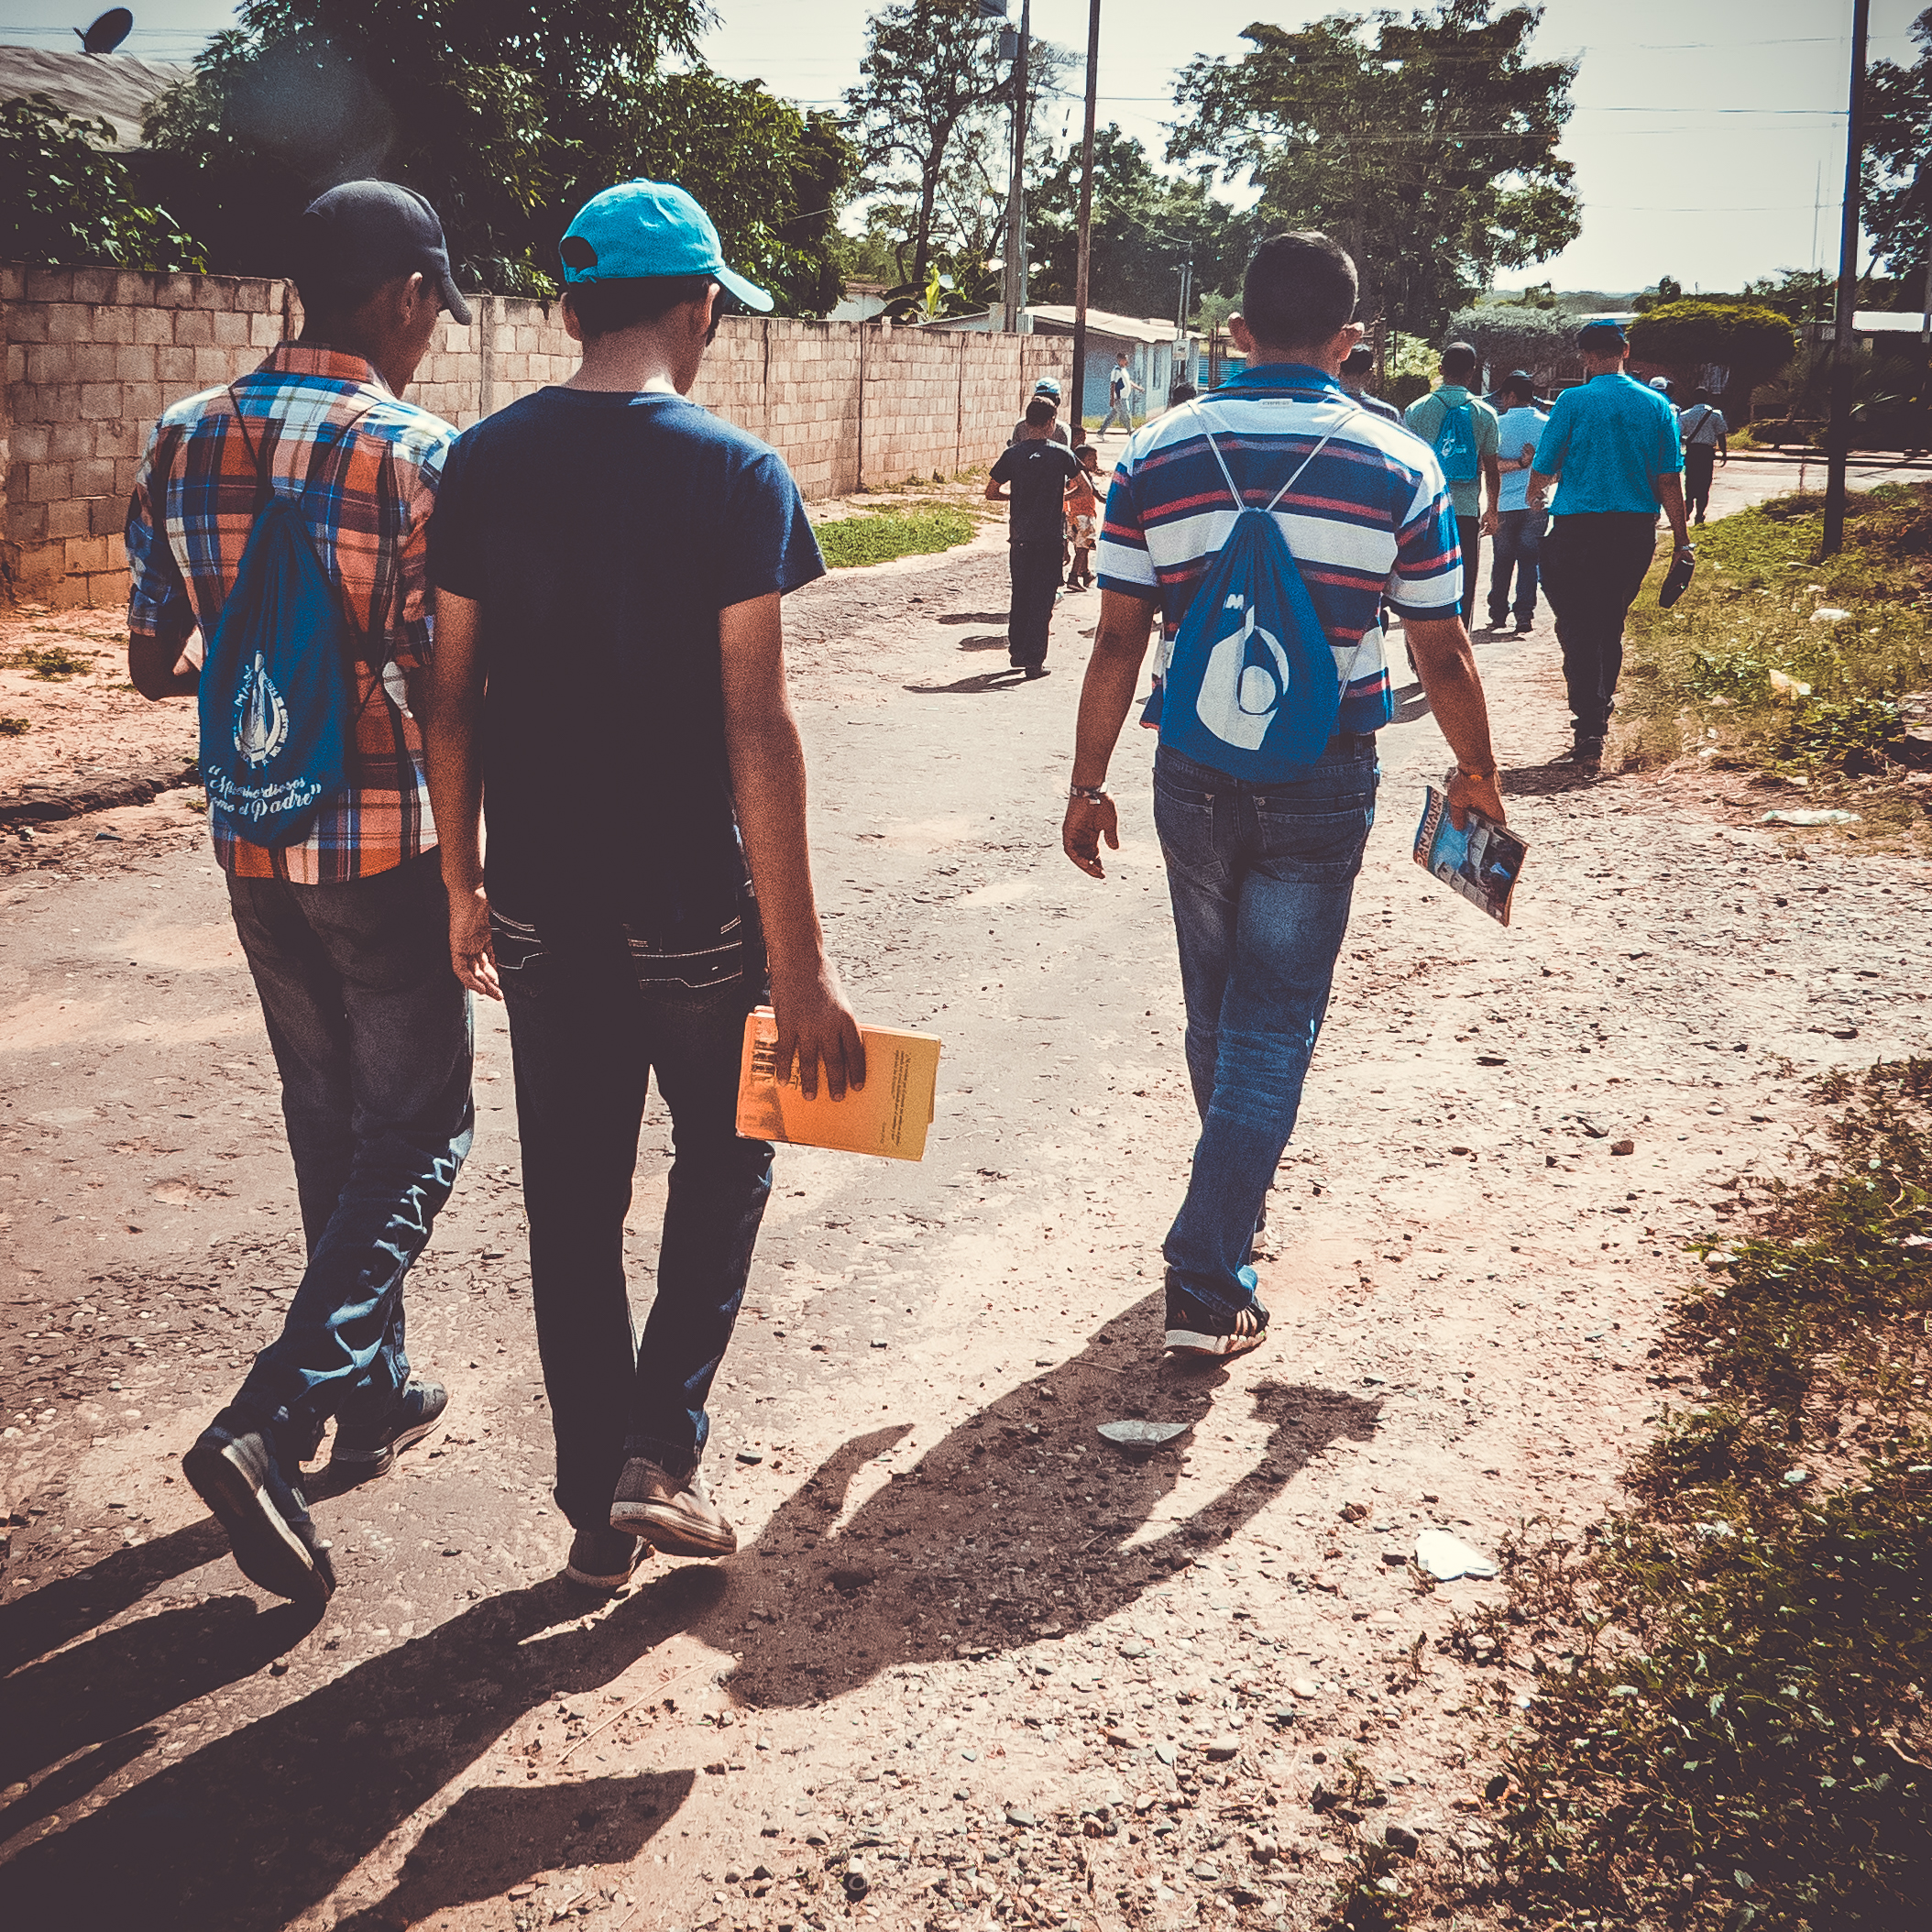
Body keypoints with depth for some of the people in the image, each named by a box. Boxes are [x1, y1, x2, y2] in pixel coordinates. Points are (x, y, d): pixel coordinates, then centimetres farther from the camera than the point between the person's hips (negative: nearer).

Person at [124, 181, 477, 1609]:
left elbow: (155, 666, 9)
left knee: (327, 1119, 18)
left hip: (253, 840, 6)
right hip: (387, 848, -6)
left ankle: (374, 1396, 31)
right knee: (416, 1132, 5)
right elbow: (453, 690, -17)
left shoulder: (184, 441, 3)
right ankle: (269, 1421, -7)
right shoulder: (423, 454, -15)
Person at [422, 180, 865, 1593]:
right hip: (691, 906, -3)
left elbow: (453, 700, 3)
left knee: (572, 1199, 14)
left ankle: (597, 1507, 23)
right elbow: (757, 732, -15)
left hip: (539, 902, 4)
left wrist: (464, 882, 15)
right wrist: (802, 964, -12)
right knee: (725, 1160, 19)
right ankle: (664, 1447, 9)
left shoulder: (484, 465, 1)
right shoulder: (737, 478, -11)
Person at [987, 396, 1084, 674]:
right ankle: (1034, 660, -1)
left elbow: (991, 493, 4)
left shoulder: (1012, 455, -1)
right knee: (1042, 599, 1)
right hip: (1051, 537, -2)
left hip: (1020, 537, 2)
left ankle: (1016, 652, 21)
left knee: (1019, 596, 15)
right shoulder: (1061, 453, -5)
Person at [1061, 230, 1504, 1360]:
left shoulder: (1157, 456, -1)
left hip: (1195, 772, 2)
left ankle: (1240, 1194, 41)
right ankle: (1209, 1284, 0)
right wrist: (1478, 775, 15)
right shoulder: (1399, 465, -4)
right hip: (1323, 779, -2)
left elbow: (1118, 642, -2)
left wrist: (1088, 783, 6)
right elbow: (1443, 653, 0)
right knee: (1273, 1021, 3)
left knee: (1217, 1004, 20)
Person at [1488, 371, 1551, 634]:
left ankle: (1498, 614, 17)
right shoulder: (1547, 423, 1)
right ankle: (1524, 615, -3)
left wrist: (1519, 463, -11)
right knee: (1529, 560, 5)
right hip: (1536, 503, 1)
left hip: (1505, 504, -1)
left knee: (1502, 561, 11)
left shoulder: (1498, 423, -4)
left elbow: (1490, 464, -13)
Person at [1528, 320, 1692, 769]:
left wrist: (1535, 496, 22)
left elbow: (1544, 468, -1)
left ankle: (1590, 735, -9)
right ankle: (1600, 715, 30)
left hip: (1579, 529, -4)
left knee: (1578, 628, 0)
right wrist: (1682, 541, 8)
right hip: (1637, 530, 4)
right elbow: (1670, 480, 2)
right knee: (1611, 625, 19)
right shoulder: (1657, 406, 4)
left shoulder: (1574, 401, -6)